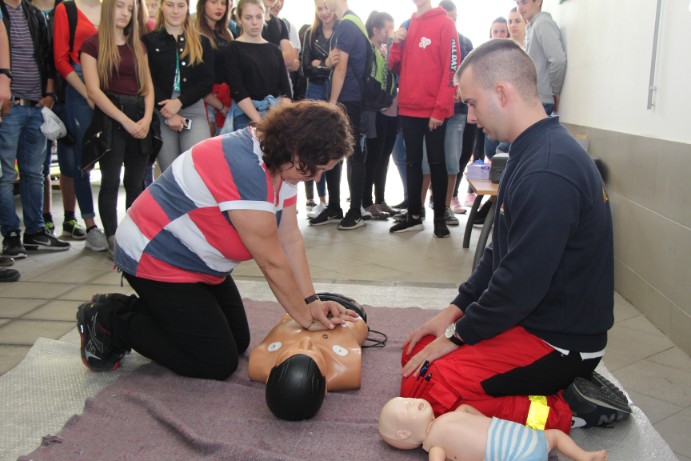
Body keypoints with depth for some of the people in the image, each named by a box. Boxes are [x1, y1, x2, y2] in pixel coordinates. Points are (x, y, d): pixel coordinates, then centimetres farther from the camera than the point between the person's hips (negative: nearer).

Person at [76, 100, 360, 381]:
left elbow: (291, 240, -3)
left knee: (238, 342, 12)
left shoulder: (281, 162, -4)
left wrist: (311, 302, -9)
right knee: (217, 364, -5)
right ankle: (110, 320, 5)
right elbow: (272, 262, -26)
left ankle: (148, 309, 22)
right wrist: (307, 318, -14)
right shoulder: (247, 170, -33)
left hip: (198, 262, 10)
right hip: (156, 261, -10)